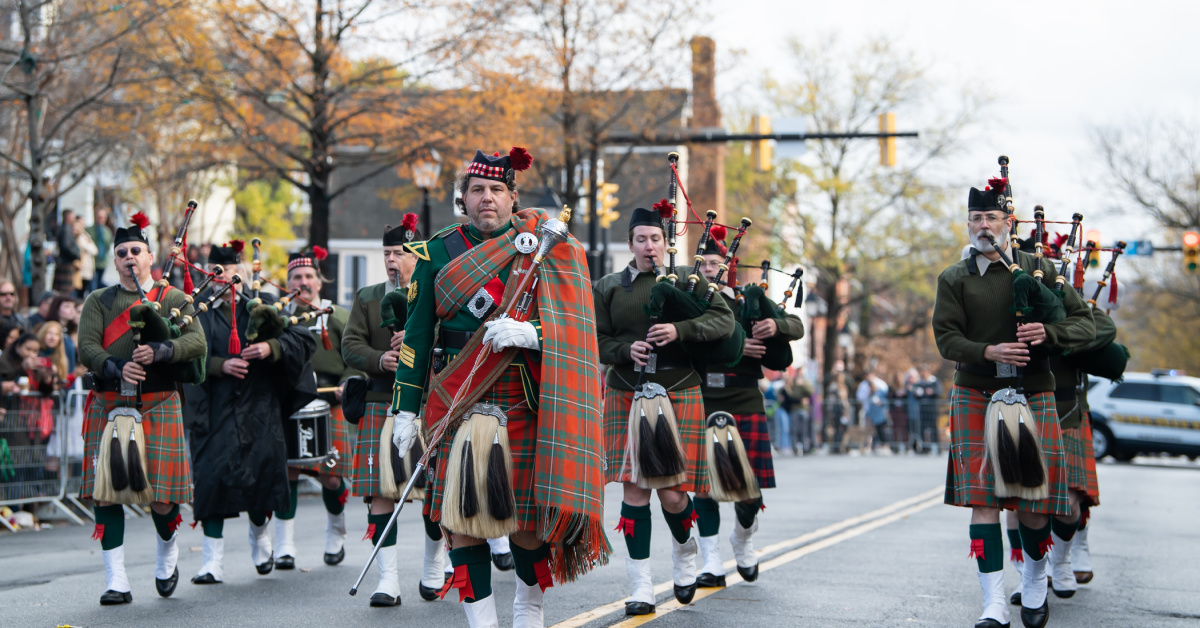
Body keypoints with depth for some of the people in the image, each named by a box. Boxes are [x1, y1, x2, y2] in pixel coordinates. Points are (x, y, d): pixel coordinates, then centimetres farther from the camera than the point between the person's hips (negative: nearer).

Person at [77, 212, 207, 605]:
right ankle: (116, 581, 0)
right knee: (106, 491, -4)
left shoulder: (174, 299, 9)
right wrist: (117, 368, -23)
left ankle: (167, 553, 27)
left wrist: (158, 352, -24)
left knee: (162, 496, -4)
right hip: (108, 407, 1)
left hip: (158, 406, -1)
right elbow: (87, 348, -3)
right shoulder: (98, 302, 11)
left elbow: (197, 343, -6)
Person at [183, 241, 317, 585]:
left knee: (263, 474, 0)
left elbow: (302, 339, 2)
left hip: (259, 406, 1)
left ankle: (260, 535, 31)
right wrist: (221, 366, -16)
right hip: (216, 411, -1)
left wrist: (271, 347, -15)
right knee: (214, 476, -8)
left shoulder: (262, 304, 9)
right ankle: (212, 562, -5)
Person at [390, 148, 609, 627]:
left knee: (530, 518, 1)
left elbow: (571, 325, 2)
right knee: (463, 518, -4)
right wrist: (406, 407, 5)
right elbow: (417, 335, 10)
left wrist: (529, 333, -19)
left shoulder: (547, 252, 7)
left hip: (526, 403, 0)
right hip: (458, 403, 1)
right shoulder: (438, 253, 9)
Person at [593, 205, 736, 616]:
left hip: (678, 396, -1)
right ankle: (641, 587, 0)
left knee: (672, 493, -5)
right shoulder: (608, 287, 9)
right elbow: (595, 340, 6)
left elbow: (724, 321, -3)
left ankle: (685, 551, 28)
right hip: (626, 397, 1)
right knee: (634, 489, -5)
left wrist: (680, 330, -18)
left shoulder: (688, 280, 6)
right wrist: (626, 349, -14)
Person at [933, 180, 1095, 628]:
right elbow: (946, 338, -3)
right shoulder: (954, 280, 6)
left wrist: (1048, 334, -17)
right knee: (983, 502, -7)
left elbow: (1085, 324, 3)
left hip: (1033, 396, 0)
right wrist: (988, 351, -22)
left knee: (1035, 505, 0)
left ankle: (1035, 582, 26)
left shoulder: (1038, 271, 5)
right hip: (975, 398, 0)